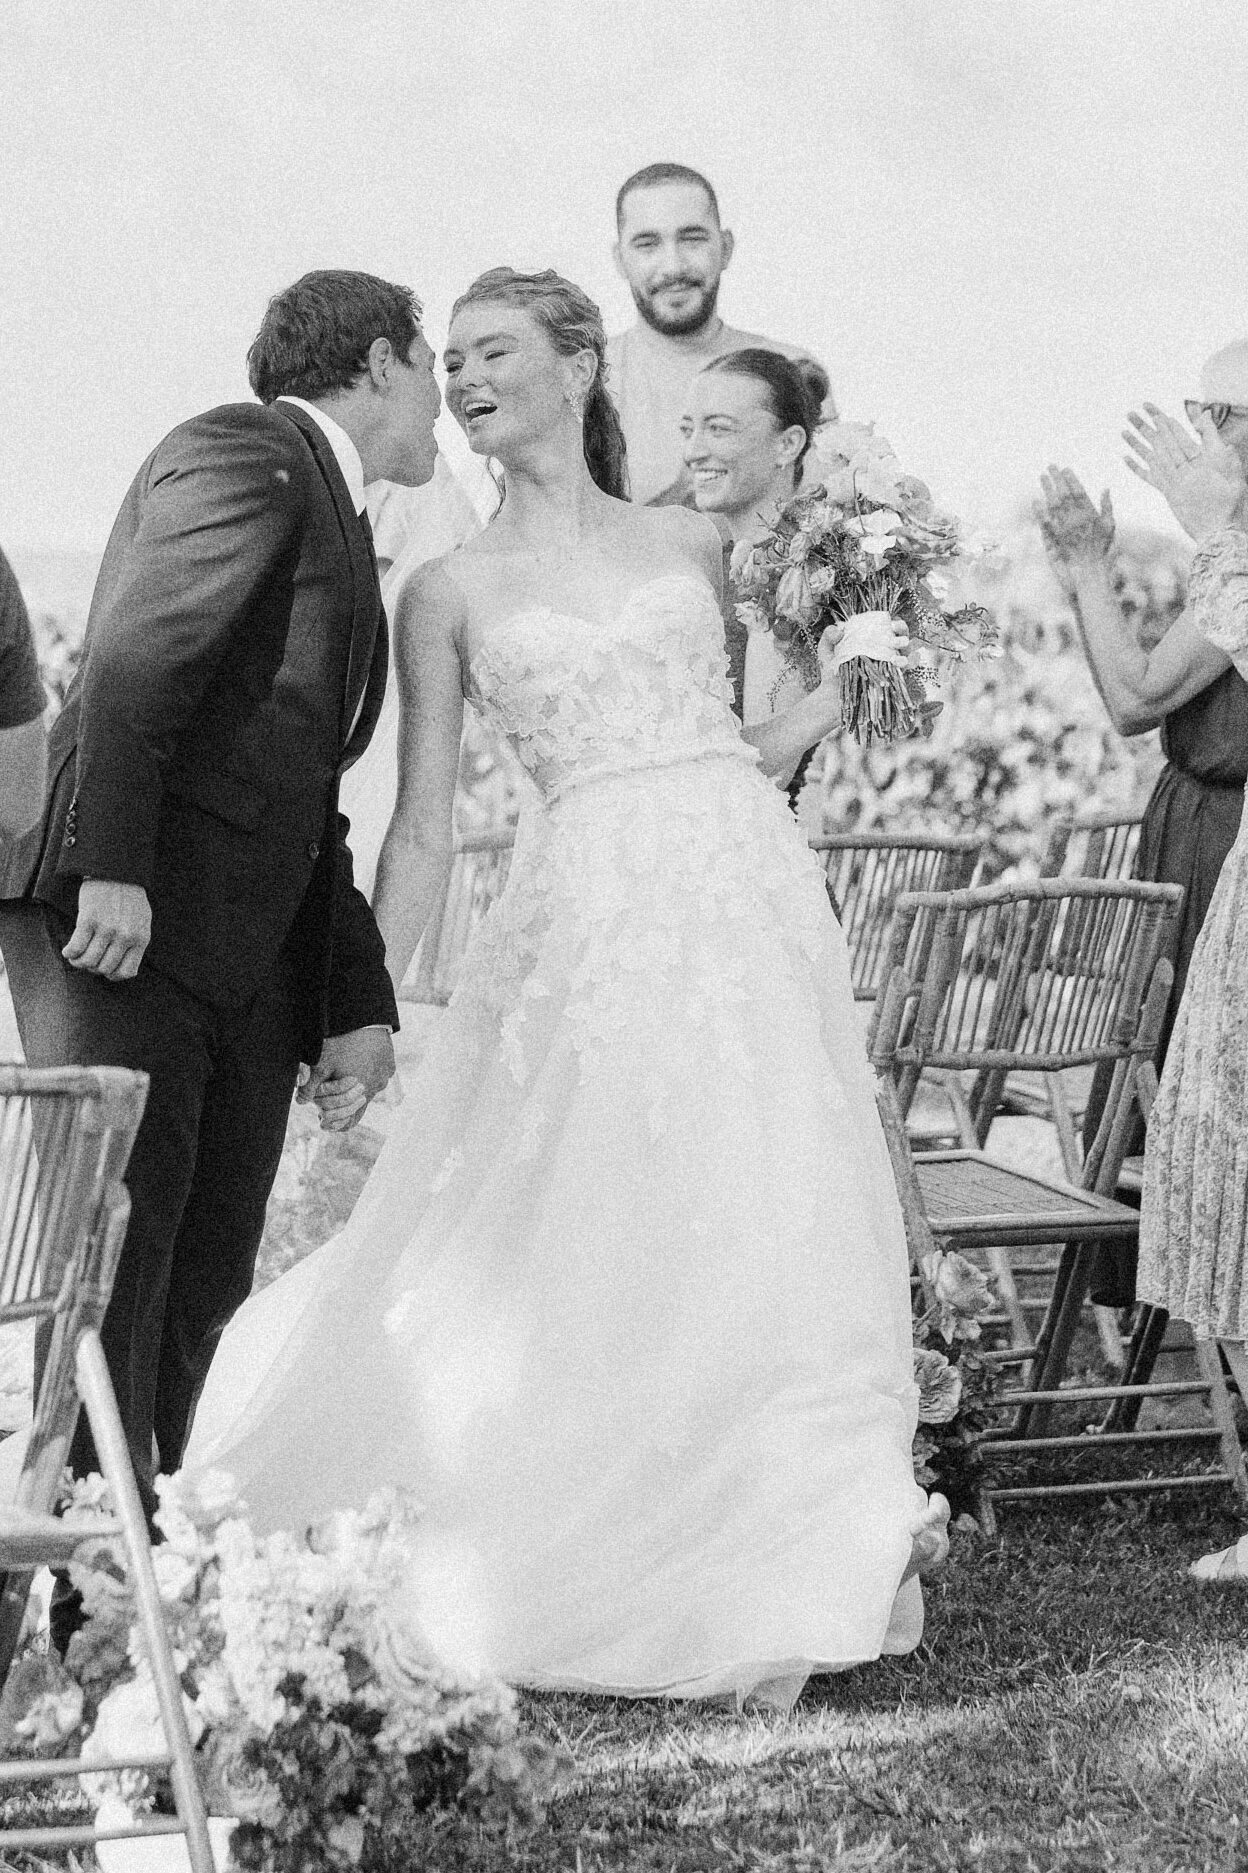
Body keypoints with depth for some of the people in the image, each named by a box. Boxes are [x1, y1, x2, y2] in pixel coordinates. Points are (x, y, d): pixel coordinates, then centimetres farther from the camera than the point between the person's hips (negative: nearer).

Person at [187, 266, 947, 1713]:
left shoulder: (688, 544, 14)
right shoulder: (449, 594, 9)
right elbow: (422, 832, 7)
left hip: (752, 896, 2)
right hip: (590, 922, -2)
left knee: (771, 1229, -1)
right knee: (590, 1239, -7)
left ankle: (775, 1576, 11)